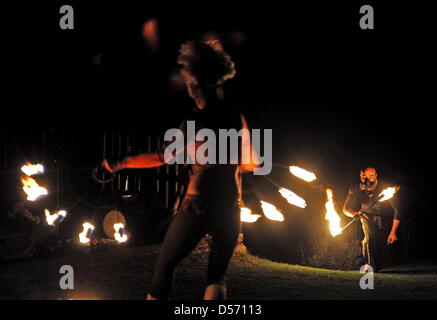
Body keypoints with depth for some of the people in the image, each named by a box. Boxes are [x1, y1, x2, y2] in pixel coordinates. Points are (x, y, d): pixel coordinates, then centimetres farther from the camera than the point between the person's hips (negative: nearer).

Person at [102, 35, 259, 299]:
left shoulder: (196, 120, -10)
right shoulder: (238, 118, 5)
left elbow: (163, 156, -19)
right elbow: (252, 163, 16)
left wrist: (121, 164, -13)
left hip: (197, 206, -4)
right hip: (230, 209, 4)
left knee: (165, 265, 13)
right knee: (218, 274, 12)